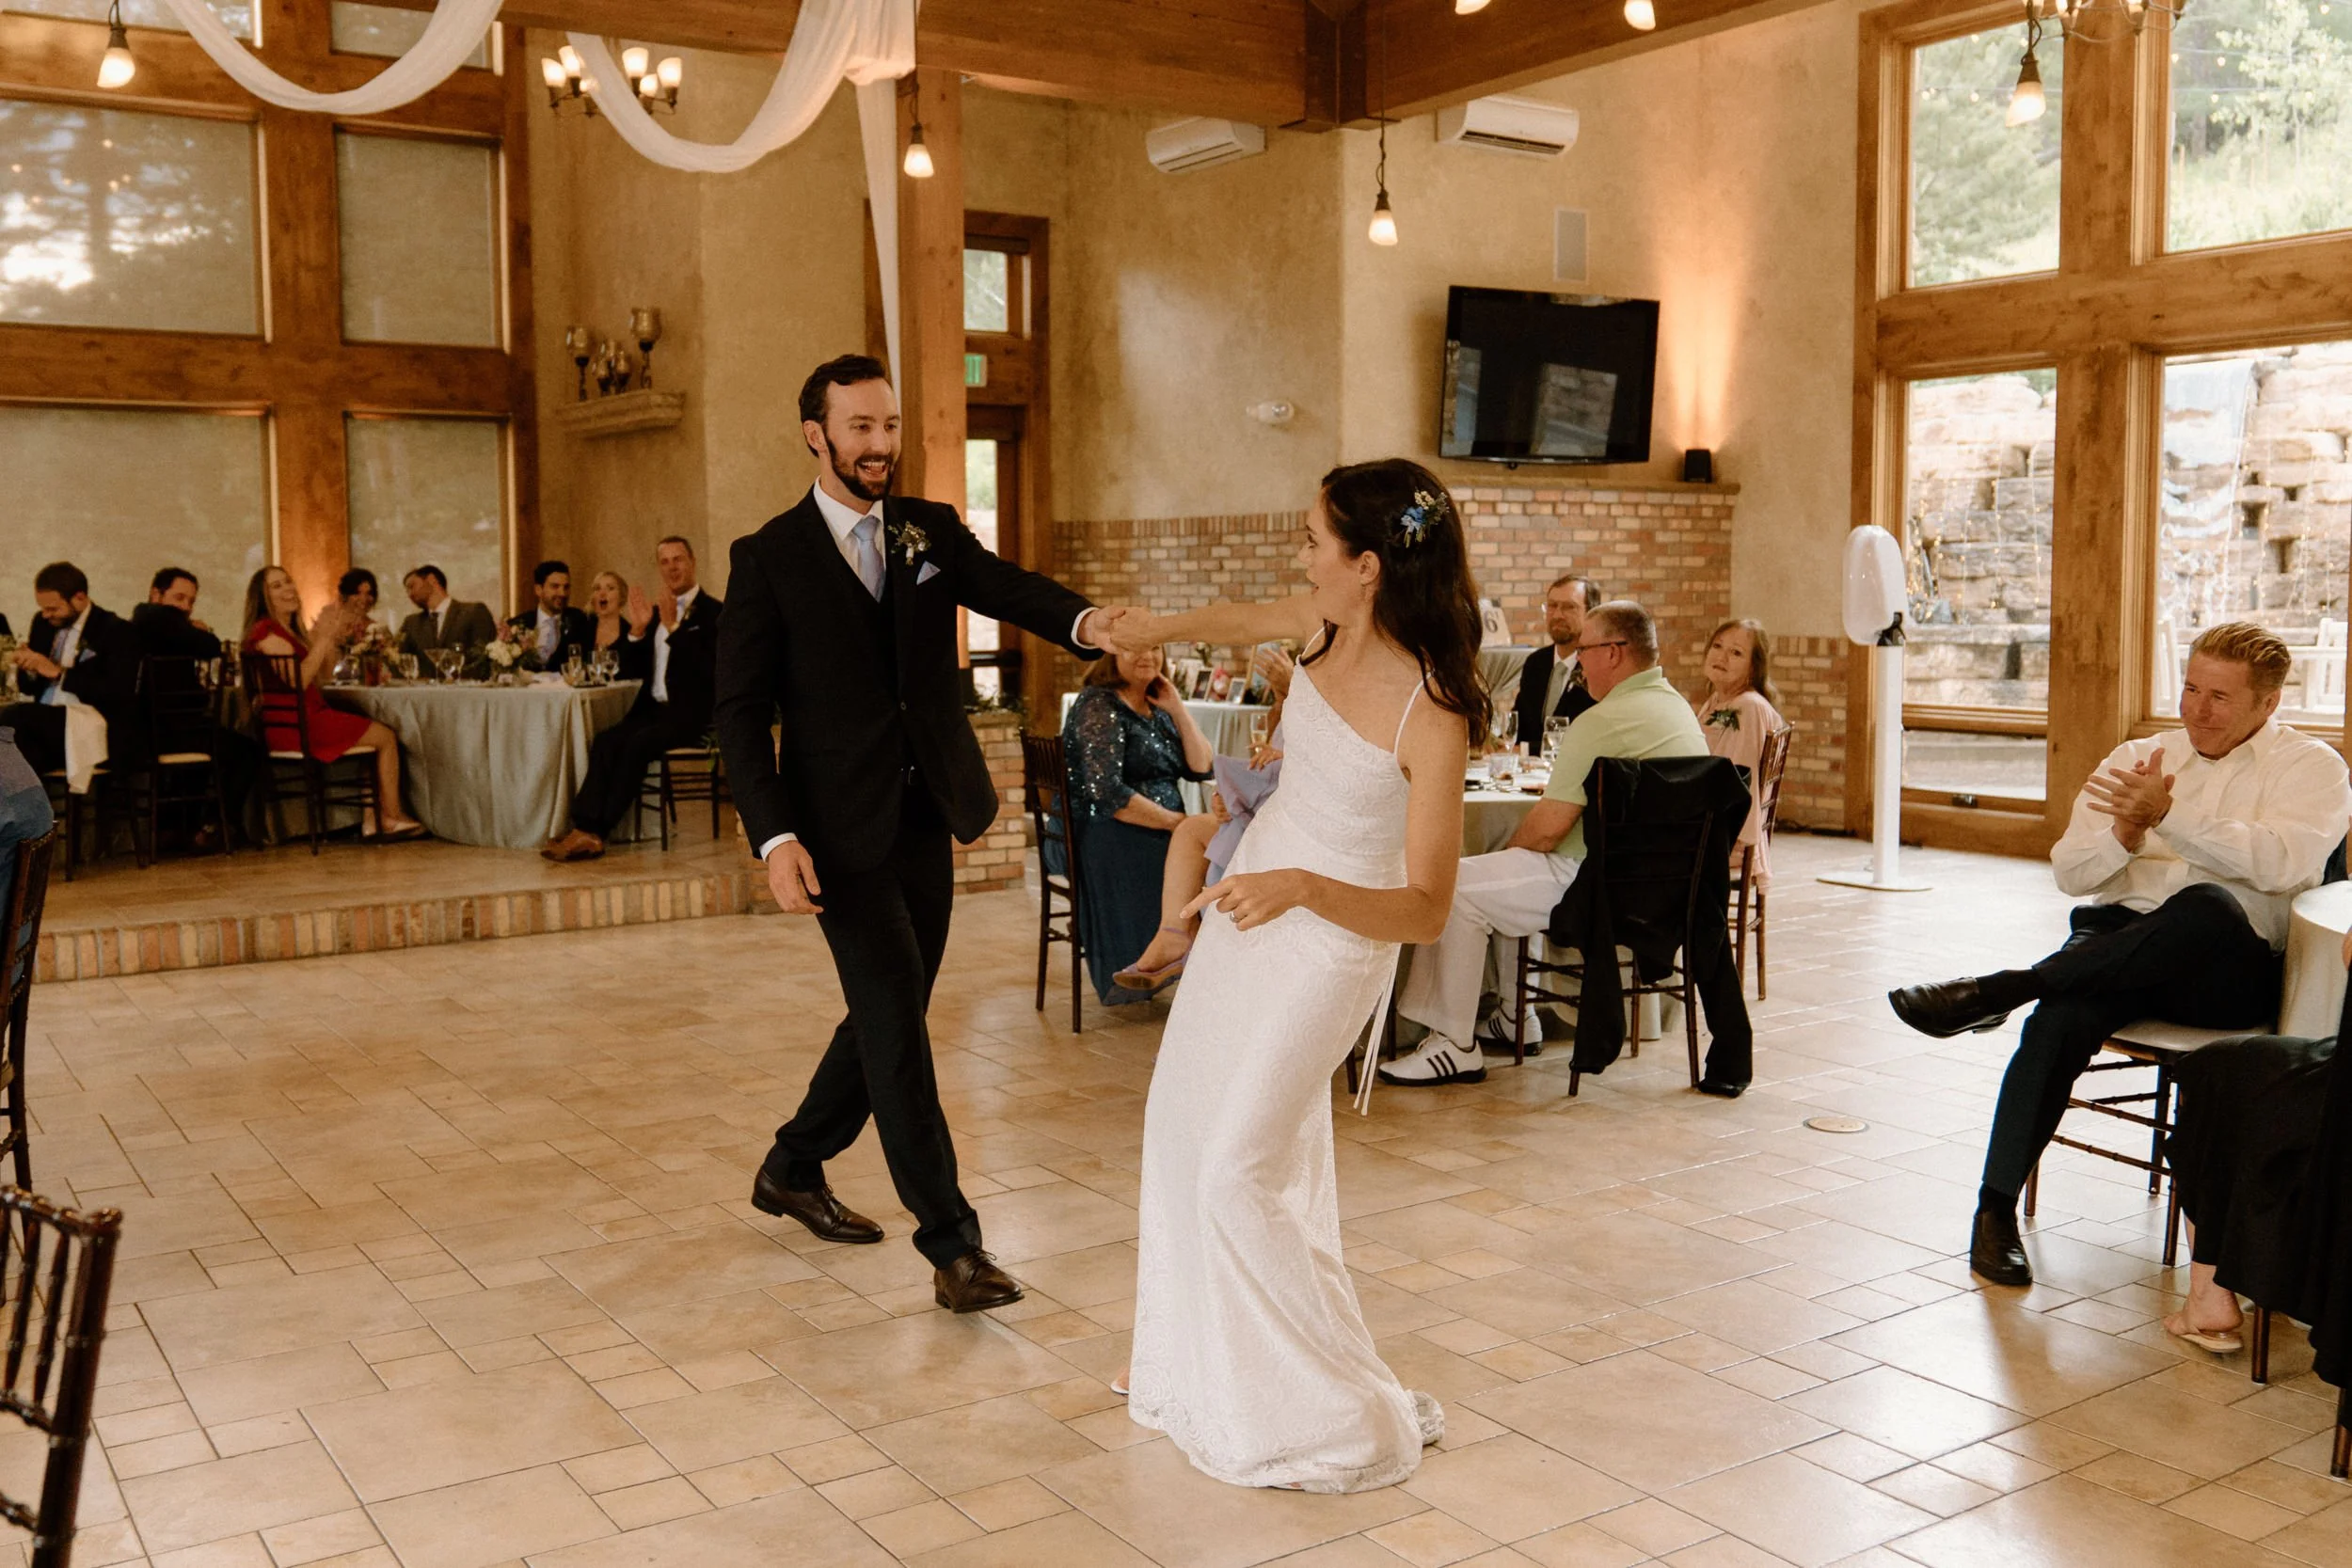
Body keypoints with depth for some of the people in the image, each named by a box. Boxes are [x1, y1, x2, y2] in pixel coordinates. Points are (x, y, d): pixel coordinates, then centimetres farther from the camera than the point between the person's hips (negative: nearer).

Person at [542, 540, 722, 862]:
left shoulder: (713, 612, -3)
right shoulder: (655, 611, 18)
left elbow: (707, 669, -18)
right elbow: (632, 672, 14)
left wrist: (673, 627, -22)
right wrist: (637, 630, -3)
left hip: (692, 714, -6)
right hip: (654, 709, 6)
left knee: (638, 743, -29)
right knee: (605, 742, -21)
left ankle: (594, 832, -22)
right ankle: (585, 830, -28)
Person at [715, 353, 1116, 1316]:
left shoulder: (932, 532, 8)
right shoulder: (769, 559, -3)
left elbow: (1008, 590, -10)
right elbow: (742, 713, -5)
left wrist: (1083, 621, -33)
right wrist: (775, 839, -17)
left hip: (927, 818, 5)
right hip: (842, 830, -5)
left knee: (888, 1018, 14)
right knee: (896, 1023, -8)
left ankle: (793, 1171, 35)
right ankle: (950, 1238, 0)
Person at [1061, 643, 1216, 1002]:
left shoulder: (1156, 709, 17)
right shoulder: (1099, 706, -8)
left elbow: (1203, 768, 10)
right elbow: (1106, 794, -19)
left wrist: (1178, 709, 2)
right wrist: (1178, 822, -18)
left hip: (1164, 834, 8)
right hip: (1113, 838, -8)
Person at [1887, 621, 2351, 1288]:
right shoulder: (2137, 758, 21)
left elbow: (2283, 863, -13)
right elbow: (2070, 872, 11)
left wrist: (2167, 815, -16)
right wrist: (2125, 831, -8)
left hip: (2229, 971, -2)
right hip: (2118, 940, 3)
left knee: (2209, 908, -39)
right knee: (2061, 1017, -32)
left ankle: (1997, 990, -35)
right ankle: (1996, 1208, -24)